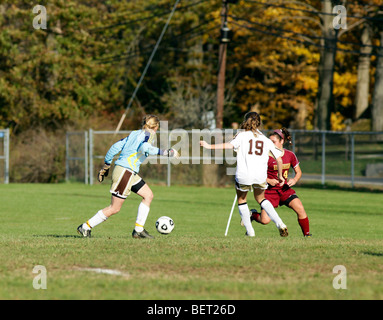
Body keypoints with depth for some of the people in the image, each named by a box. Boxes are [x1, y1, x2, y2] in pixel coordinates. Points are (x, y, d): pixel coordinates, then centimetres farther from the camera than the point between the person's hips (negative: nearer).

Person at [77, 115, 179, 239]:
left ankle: (138, 230, 8)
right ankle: (86, 227, 6)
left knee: (148, 195, 11)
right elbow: (144, 147, -27)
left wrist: (106, 166, 18)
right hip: (125, 172, -9)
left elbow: (116, 146, 13)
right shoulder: (149, 134, -5)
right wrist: (163, 152, -24)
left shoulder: (134, 134, 18)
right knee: (114, 208, -3)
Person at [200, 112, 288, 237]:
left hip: (244, 175, -3)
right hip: (261, 175, 3)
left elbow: (230, 145, -16)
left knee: (241, 200, 22)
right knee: (260, 198, 28)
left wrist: (210, 146, -16)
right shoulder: (265, 139, 14)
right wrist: (280, 176, 24)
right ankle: (280, 224, 13)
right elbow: (279, 158, 12)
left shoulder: (242, 135, 3)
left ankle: (250, 231, 17)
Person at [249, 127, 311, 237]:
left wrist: (294, 180, -9)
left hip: (284, 189, 3)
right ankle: (253, 214, 21)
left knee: (300, 209, -15)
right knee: (265, 220, -14)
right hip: (270, 190, -3)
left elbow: (298, 172, 11)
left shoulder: (290, 155, -1)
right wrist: (268, 181, -22)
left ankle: (307, 235, 1)